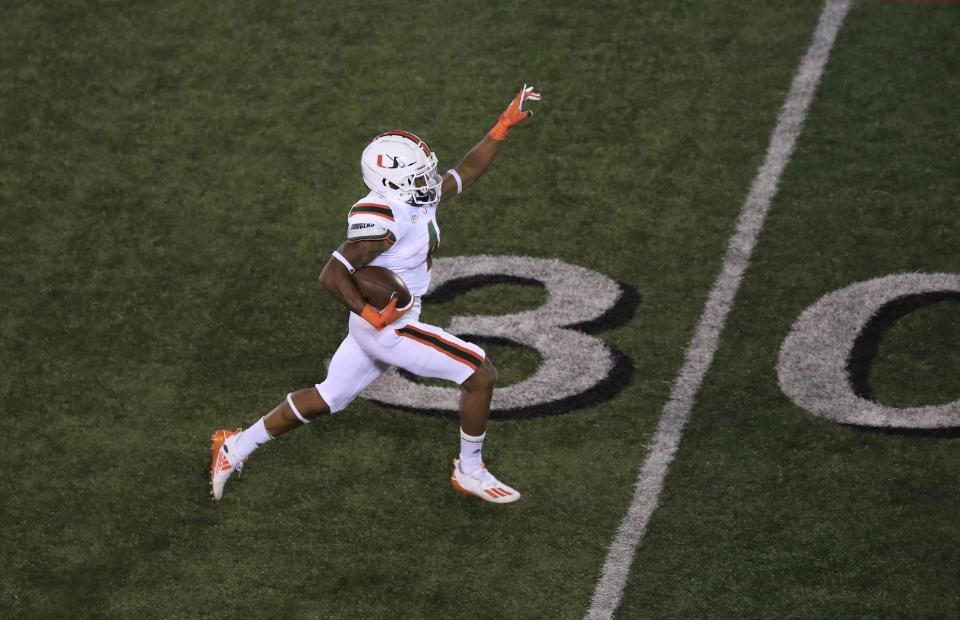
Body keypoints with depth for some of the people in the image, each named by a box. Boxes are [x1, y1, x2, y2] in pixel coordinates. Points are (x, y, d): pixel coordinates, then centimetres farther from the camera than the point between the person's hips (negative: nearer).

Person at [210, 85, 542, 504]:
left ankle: (236, 448, 29)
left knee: (325, 399, 21)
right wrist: (370, 314, -26)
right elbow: (332, 275, -29)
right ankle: (469, 472, 12)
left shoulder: (416, 198, 1)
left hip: (382, 324, 10)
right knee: (481, 374, -3)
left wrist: (502, 129, 11)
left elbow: (464, 174, 17)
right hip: (389, 329, -10)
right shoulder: (382, 220, -26)